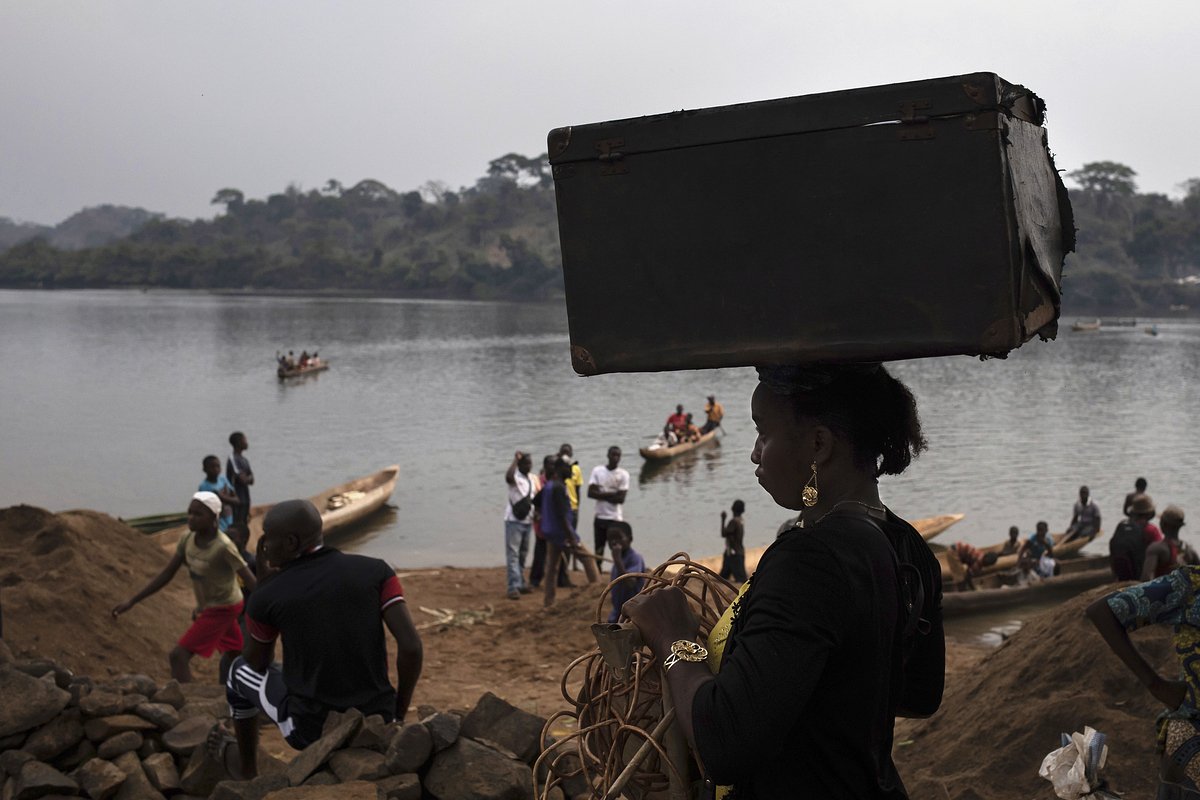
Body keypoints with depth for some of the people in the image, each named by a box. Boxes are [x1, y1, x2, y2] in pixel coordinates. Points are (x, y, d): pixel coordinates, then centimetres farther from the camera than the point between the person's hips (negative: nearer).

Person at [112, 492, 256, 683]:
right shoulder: (187, 539, -9)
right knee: (234, 655, 25)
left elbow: (251, 582, -29)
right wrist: (131, 601, -2)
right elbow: (166, 574, -1)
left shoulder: (223, 547, -30)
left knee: (178, 655, -15)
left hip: (221, 610, -8)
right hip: (207, 606, 8)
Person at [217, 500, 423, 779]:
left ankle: (245, 767, 47)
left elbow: (257, 664, 10)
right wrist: (399, 714, 2)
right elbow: (411, 647, -12)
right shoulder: (376, 570, -5)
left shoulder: (267, 596, -8)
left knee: (240, 670, 28)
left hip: (311, 730, -2)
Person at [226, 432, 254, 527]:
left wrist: (248, 478, -8)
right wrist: (250, 477, 0)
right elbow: (243, 480, -19)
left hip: (244, 500, 9)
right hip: (236, 500, -9)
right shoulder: (233, 459, -14)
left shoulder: (243, 459, 13)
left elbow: (251, 481, 12)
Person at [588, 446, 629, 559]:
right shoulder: (597, 470, 2)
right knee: (598, 550, 9)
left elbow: (620, 498, -11)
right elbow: (591, 493, -7)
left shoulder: (623, 474, -3)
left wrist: (601, 495, -7)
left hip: (615, 519, -2)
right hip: (600, 517, 2)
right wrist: (610, 494, -13)